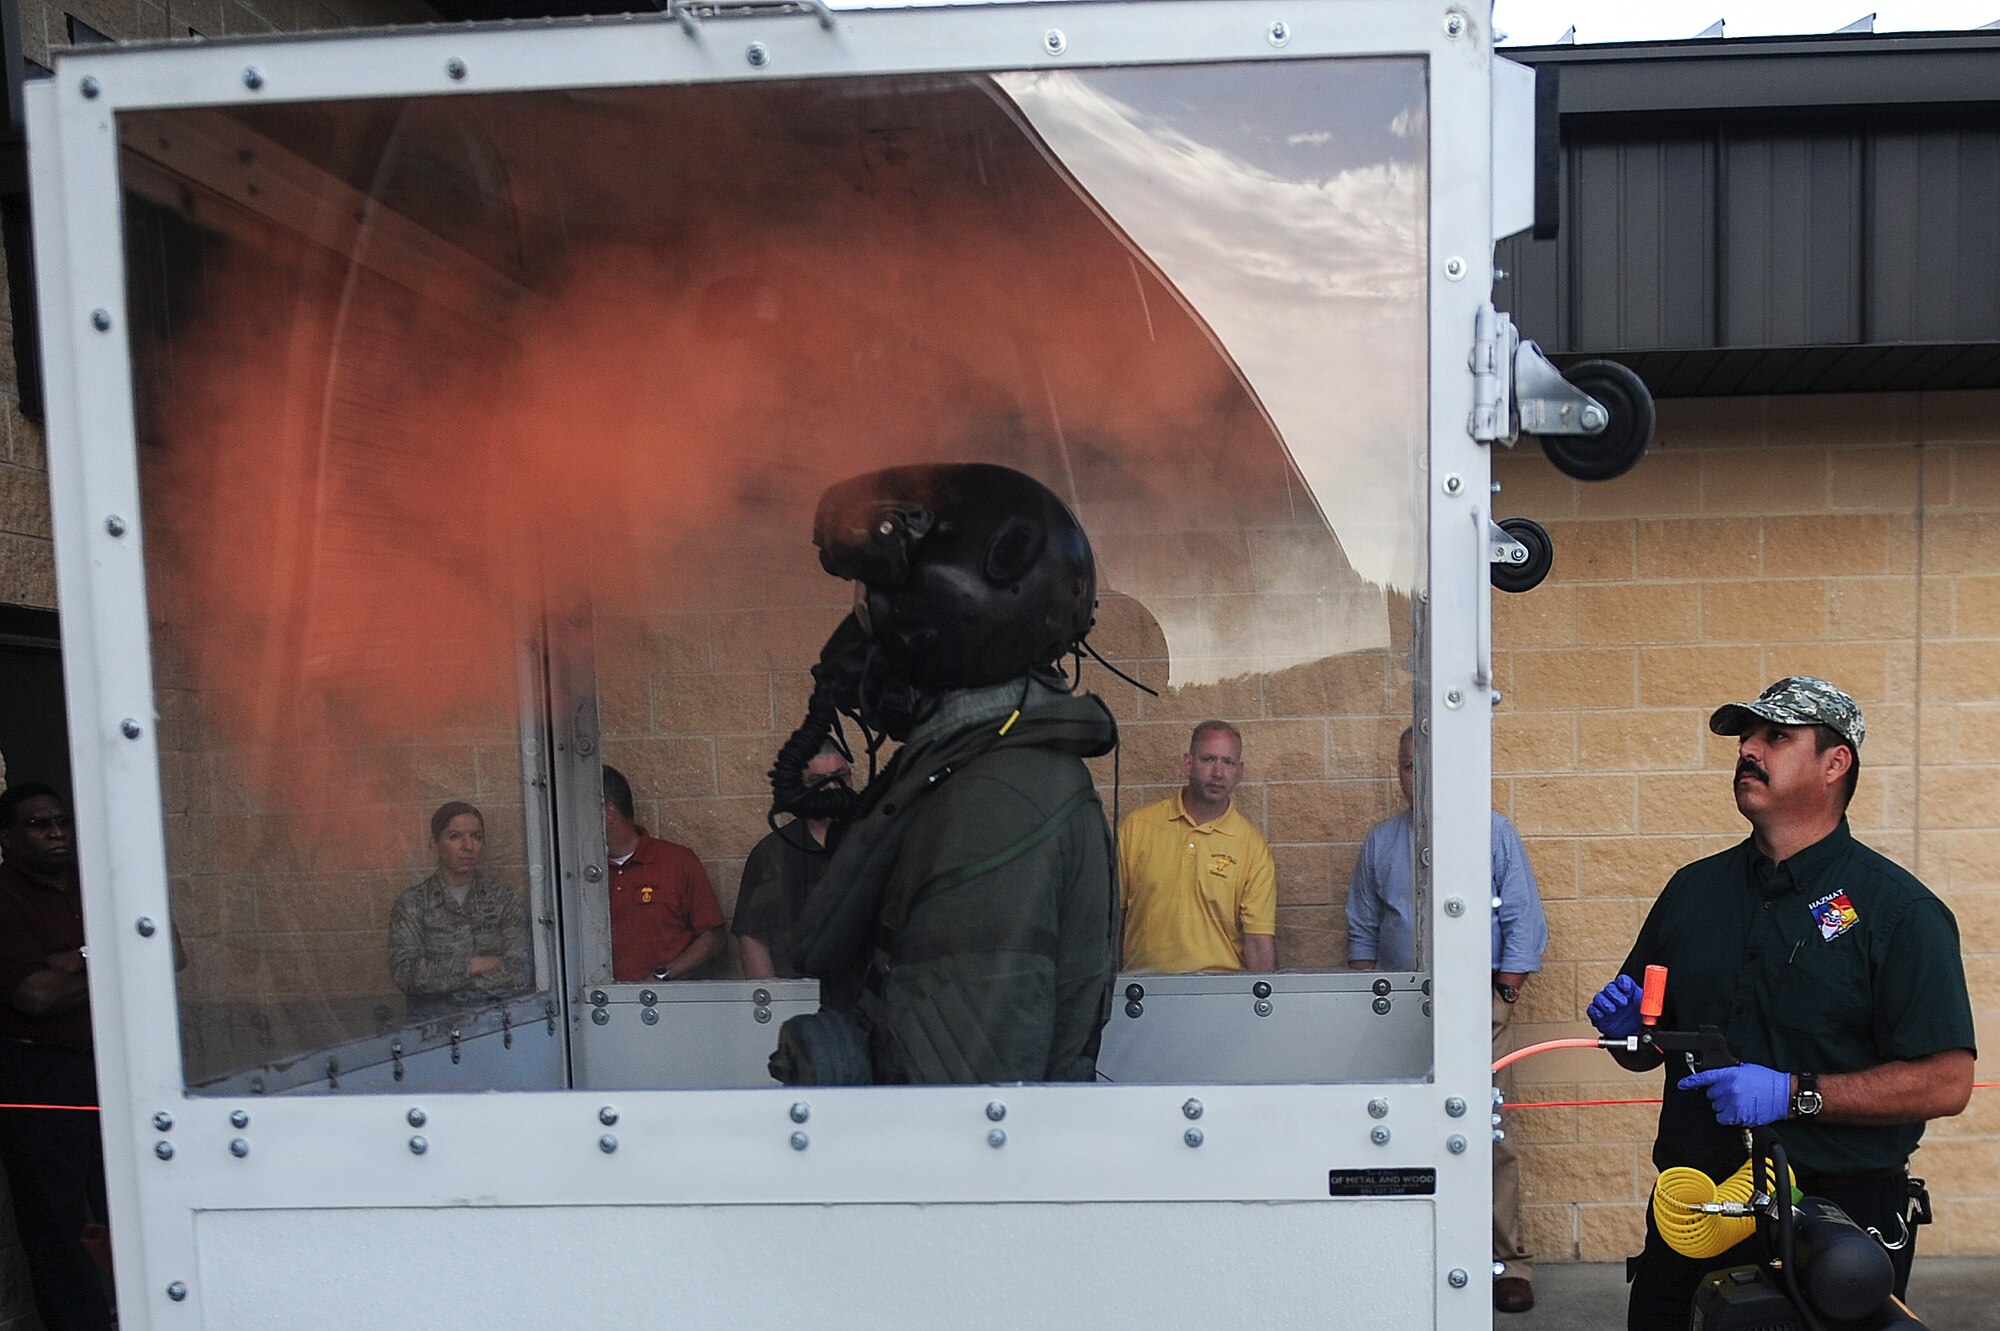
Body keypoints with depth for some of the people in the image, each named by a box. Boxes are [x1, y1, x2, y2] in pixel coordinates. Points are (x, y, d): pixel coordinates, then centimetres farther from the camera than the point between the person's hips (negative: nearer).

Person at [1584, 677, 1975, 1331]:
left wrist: (1792, 1093, -22)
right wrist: (1626, 1028, -6)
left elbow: (1946, 1082, -14)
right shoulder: (1693, 889, 8)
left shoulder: (1897, 907, -7)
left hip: (1841, 1221, -4)